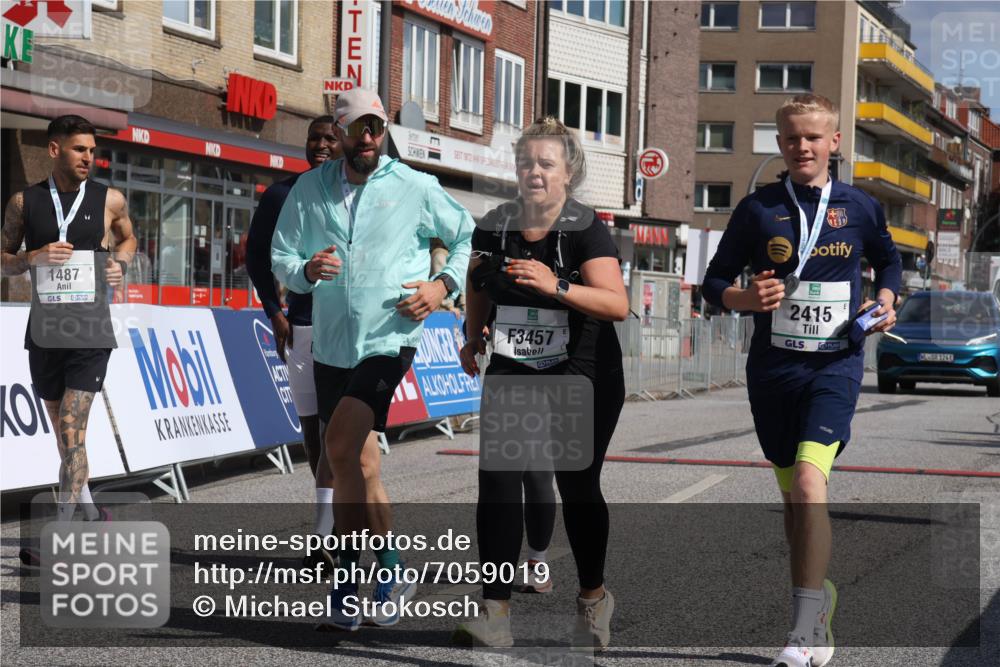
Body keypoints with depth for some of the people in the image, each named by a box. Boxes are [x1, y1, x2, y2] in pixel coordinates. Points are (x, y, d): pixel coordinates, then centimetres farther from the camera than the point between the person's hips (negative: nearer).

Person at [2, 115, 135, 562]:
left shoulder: (109, 200, 2)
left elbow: (128, 238, 22)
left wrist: (121, 262, 1)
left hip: (90, 333, -3)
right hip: (44, 332, 3)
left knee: (72, 431, -12)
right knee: (63, 432, 13)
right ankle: (88, 510, 31)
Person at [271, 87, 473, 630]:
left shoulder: (416, 188, 1)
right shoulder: (309, 188, 8)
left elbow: (468, 237, 12)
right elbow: (280, 256, 9)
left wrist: (444, 284, -4)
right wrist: (307, 269, -13)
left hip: (389, 341, -4)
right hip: (330, 345, 4)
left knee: (340, 450, -19)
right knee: (359, 468, 8)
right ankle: (350, 587, 17)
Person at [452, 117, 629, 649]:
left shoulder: (587, 230, -11)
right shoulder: (494, 228, 3)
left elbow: (618, 305, -22)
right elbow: (478, 286, 24)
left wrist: (556, 287, -32)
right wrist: (473, 338, 17)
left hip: (583, 376, -3)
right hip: (512, 373, 4)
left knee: (577, 486, 1)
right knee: (497, 479, -10)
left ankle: (593, 598, 25)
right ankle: (495, 613, -9)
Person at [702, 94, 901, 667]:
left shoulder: (861, 207, 4)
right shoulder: (758, 209, 2)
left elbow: (889, 260, 23)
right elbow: (716, 281, 7)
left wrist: (886, 300, 4)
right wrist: (746, 298, -14)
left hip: (837, 364, -2)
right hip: (774, 366, 2)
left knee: (810, 480, -21)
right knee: (792, 495, 11)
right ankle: (820, 591, 34)